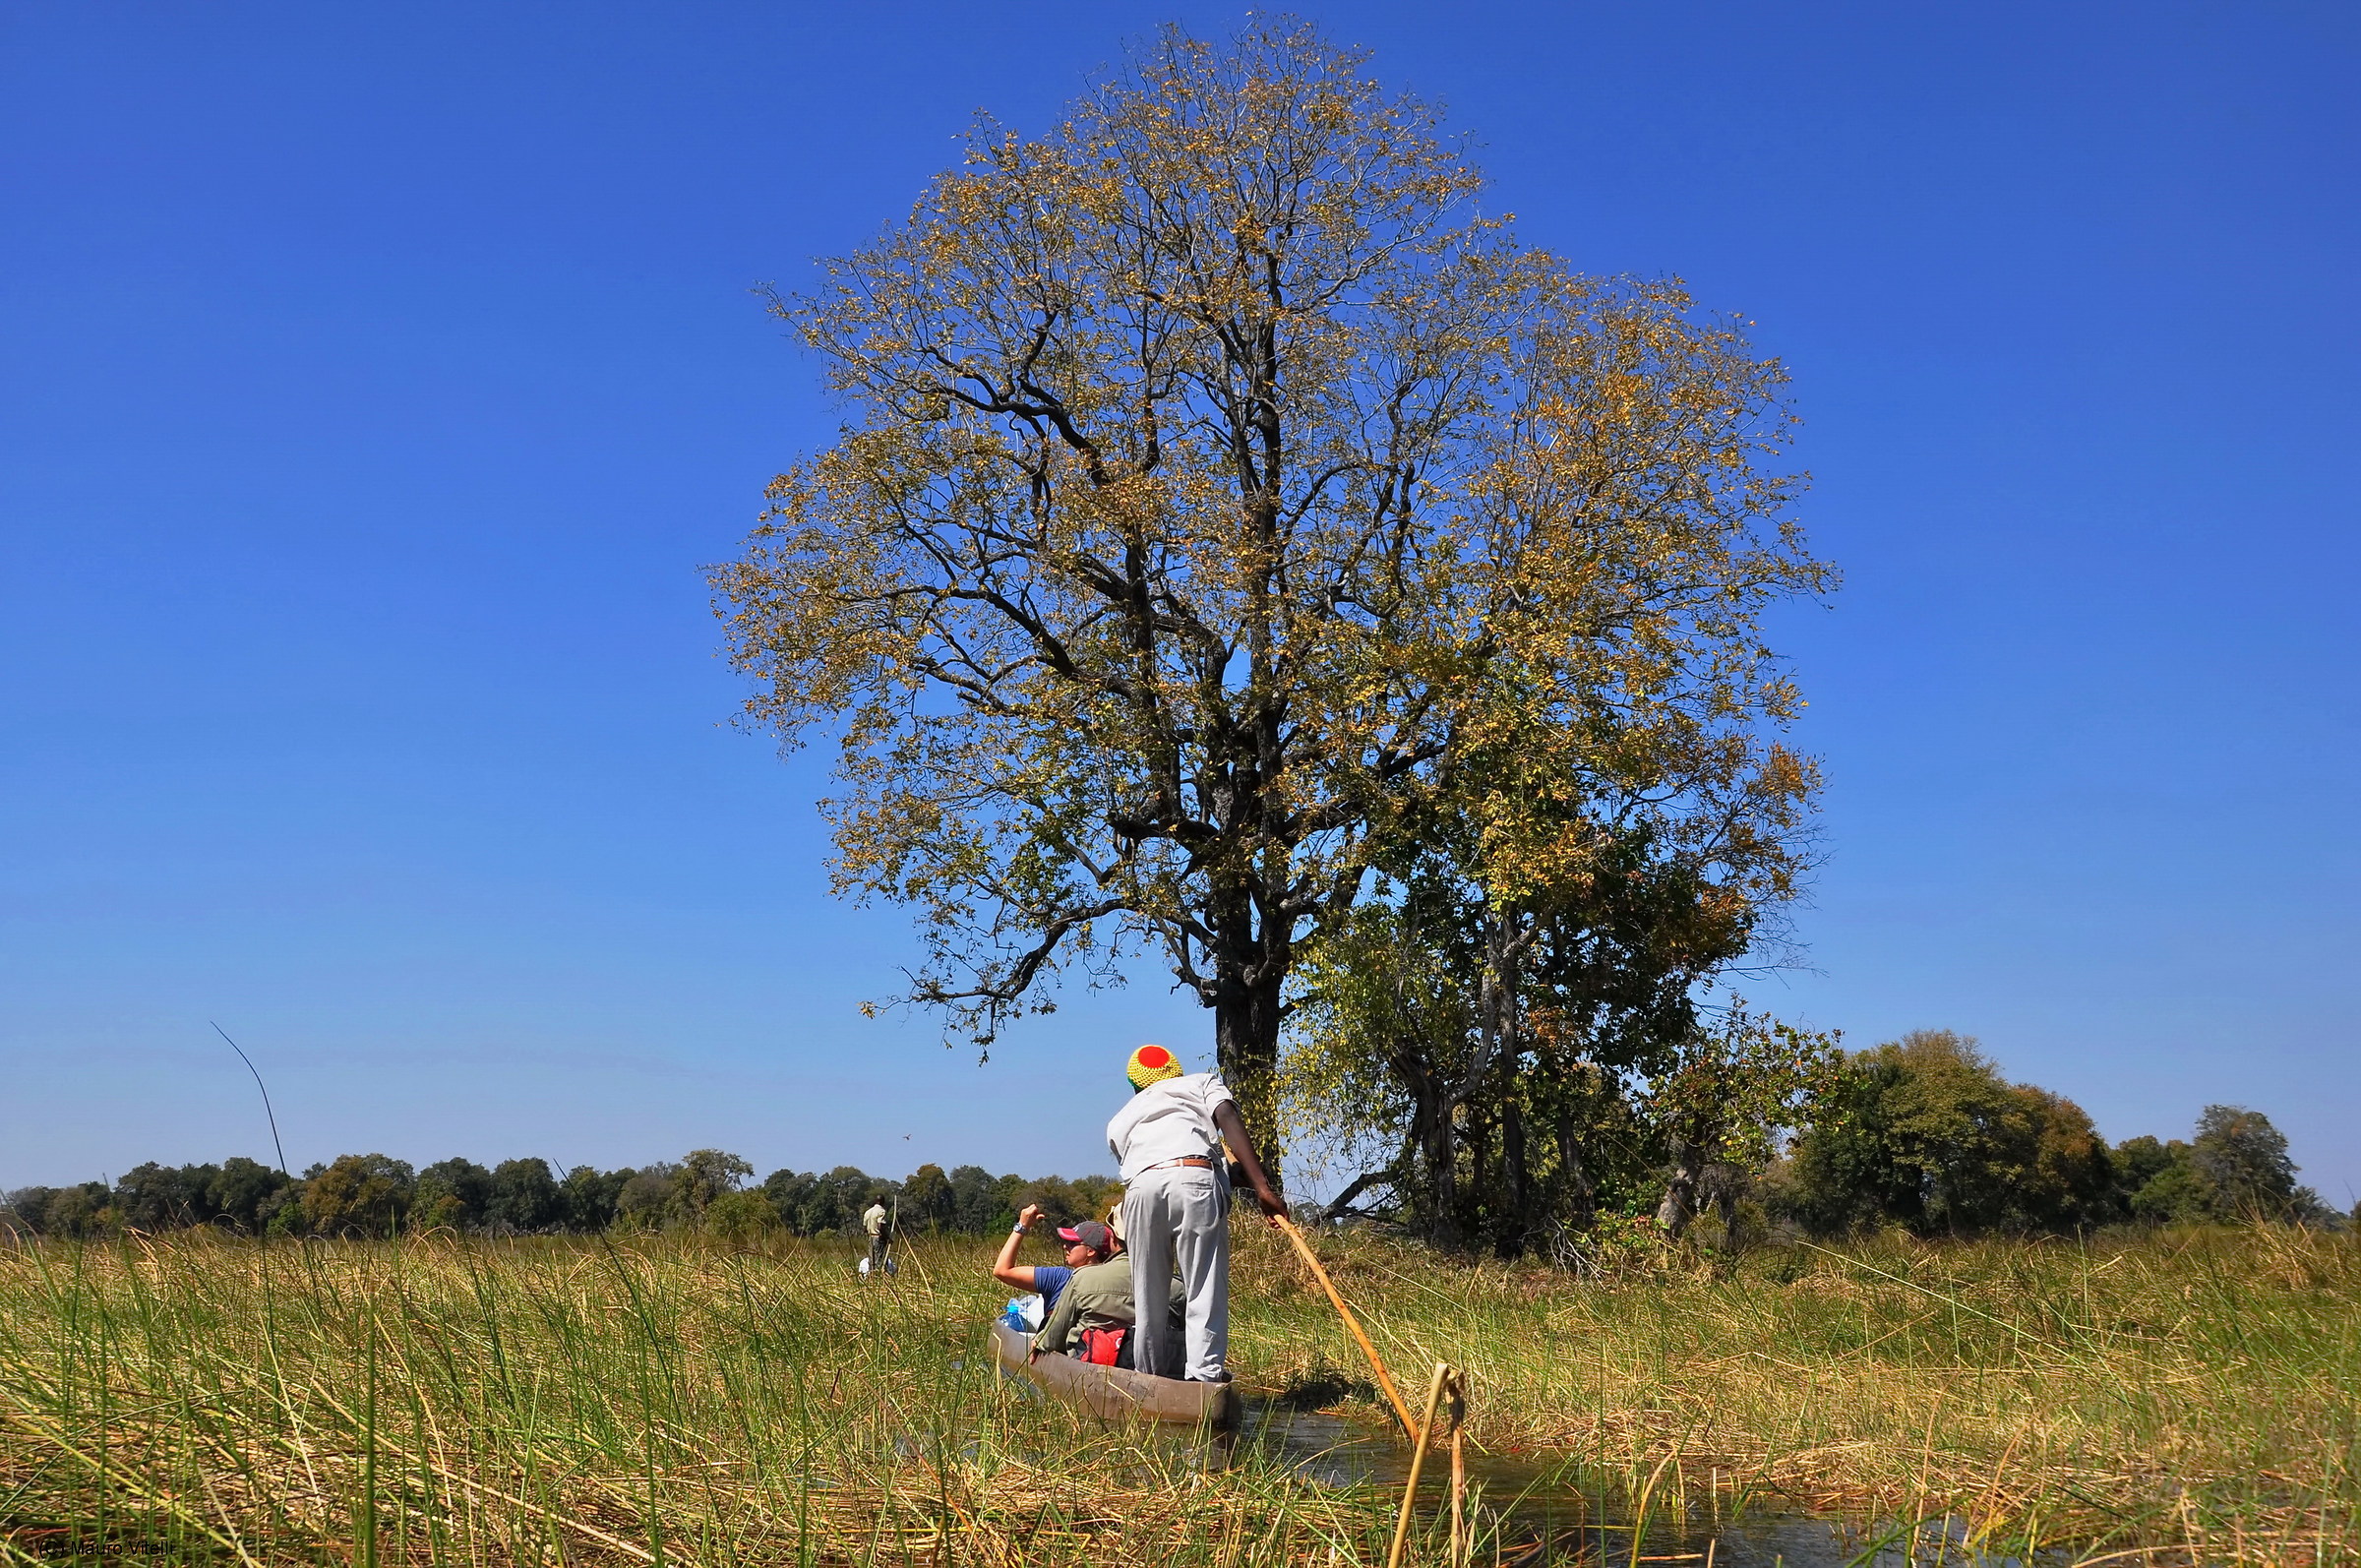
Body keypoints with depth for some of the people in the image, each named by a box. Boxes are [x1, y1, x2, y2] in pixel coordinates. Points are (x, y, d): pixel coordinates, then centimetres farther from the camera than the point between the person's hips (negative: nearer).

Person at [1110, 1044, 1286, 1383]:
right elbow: (1229, 1121, 9)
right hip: (1194, 1178, -2)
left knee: (1148, 1288, 13)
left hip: (1139, 1186, 3)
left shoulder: (1118, 1122, 38)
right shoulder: (1204, 1082, 28)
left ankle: (1152, 1372, 17)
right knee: (1205, 1284, 0)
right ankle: (1204, 1372, -8)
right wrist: (1262, 1186, -1)